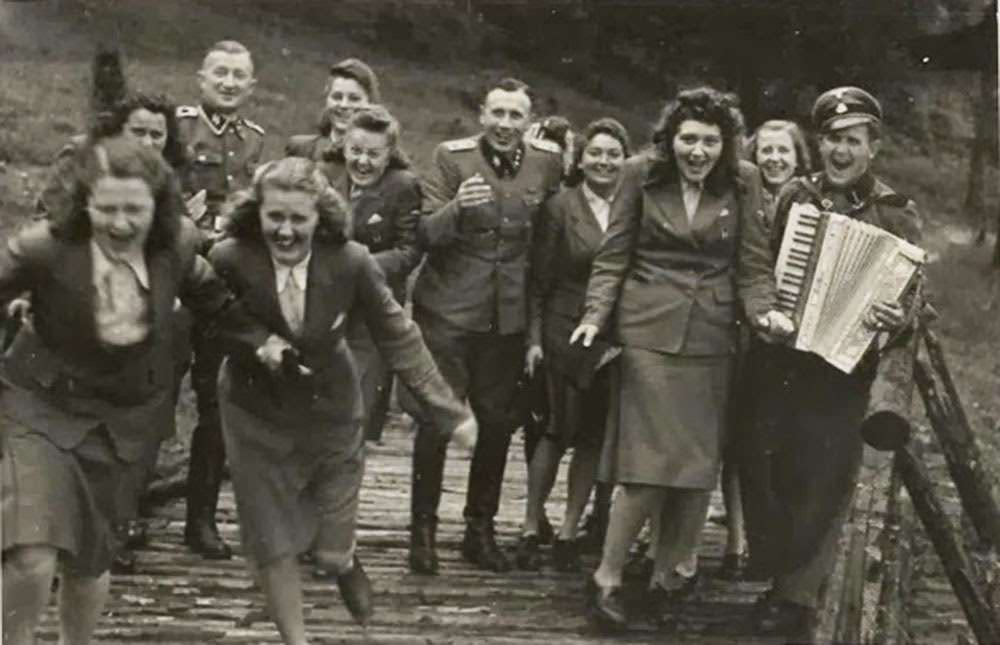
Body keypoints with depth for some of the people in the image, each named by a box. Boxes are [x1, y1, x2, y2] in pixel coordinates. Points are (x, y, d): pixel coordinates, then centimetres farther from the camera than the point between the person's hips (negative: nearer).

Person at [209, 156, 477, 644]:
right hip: (258, 418, 0)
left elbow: (399, 338, -13)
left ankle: (345, 563, 47)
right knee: (273, 548, 7)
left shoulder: (352, 263, -22)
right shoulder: (230, 261, -23)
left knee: (330, 550, 8)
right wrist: (256, 345, -26)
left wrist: (448, 409, -13)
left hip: (331, 413, 0)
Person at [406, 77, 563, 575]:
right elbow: (423, 234, -11)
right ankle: (422, 530, 12)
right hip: (448, 307, -3)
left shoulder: (548, 162, 2)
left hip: (509, 313, 3)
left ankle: (480, 530, 23)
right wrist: (456, 208, -31)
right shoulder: (452, 157, -7)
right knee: (435, 420, -2)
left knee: (498, 423, 9)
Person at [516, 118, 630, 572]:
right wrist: (534, 338, -6)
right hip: (566, 333, -2)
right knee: (561, 429, -2)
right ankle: (531, 527, 11)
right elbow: (538, 279, 0)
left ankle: (568, 532, 16)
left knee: (594, 435, 5)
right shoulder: (560, 207, -1)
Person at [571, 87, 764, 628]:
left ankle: (667, 575, 22)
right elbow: (613, 255, 2)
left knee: (700, 464, 6)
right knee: (653, 460, -8)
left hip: (712, 335, 3)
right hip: (651, 329, -3)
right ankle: (608, 575, 7)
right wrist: (595, 314, -9)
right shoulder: (641, 173, -1)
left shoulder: (743, 181, 4)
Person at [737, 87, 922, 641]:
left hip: (842, 371, -2)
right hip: (774, 361, 2)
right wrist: (765, 310, -23)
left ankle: (798, 596, 17)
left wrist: (896, 322, -25)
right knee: (765, 471, 9)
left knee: (822, 483, 3)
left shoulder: (897, 216, 2)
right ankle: (776, 577, 28)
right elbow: (754, 260, -3)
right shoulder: (790, 197, 6)